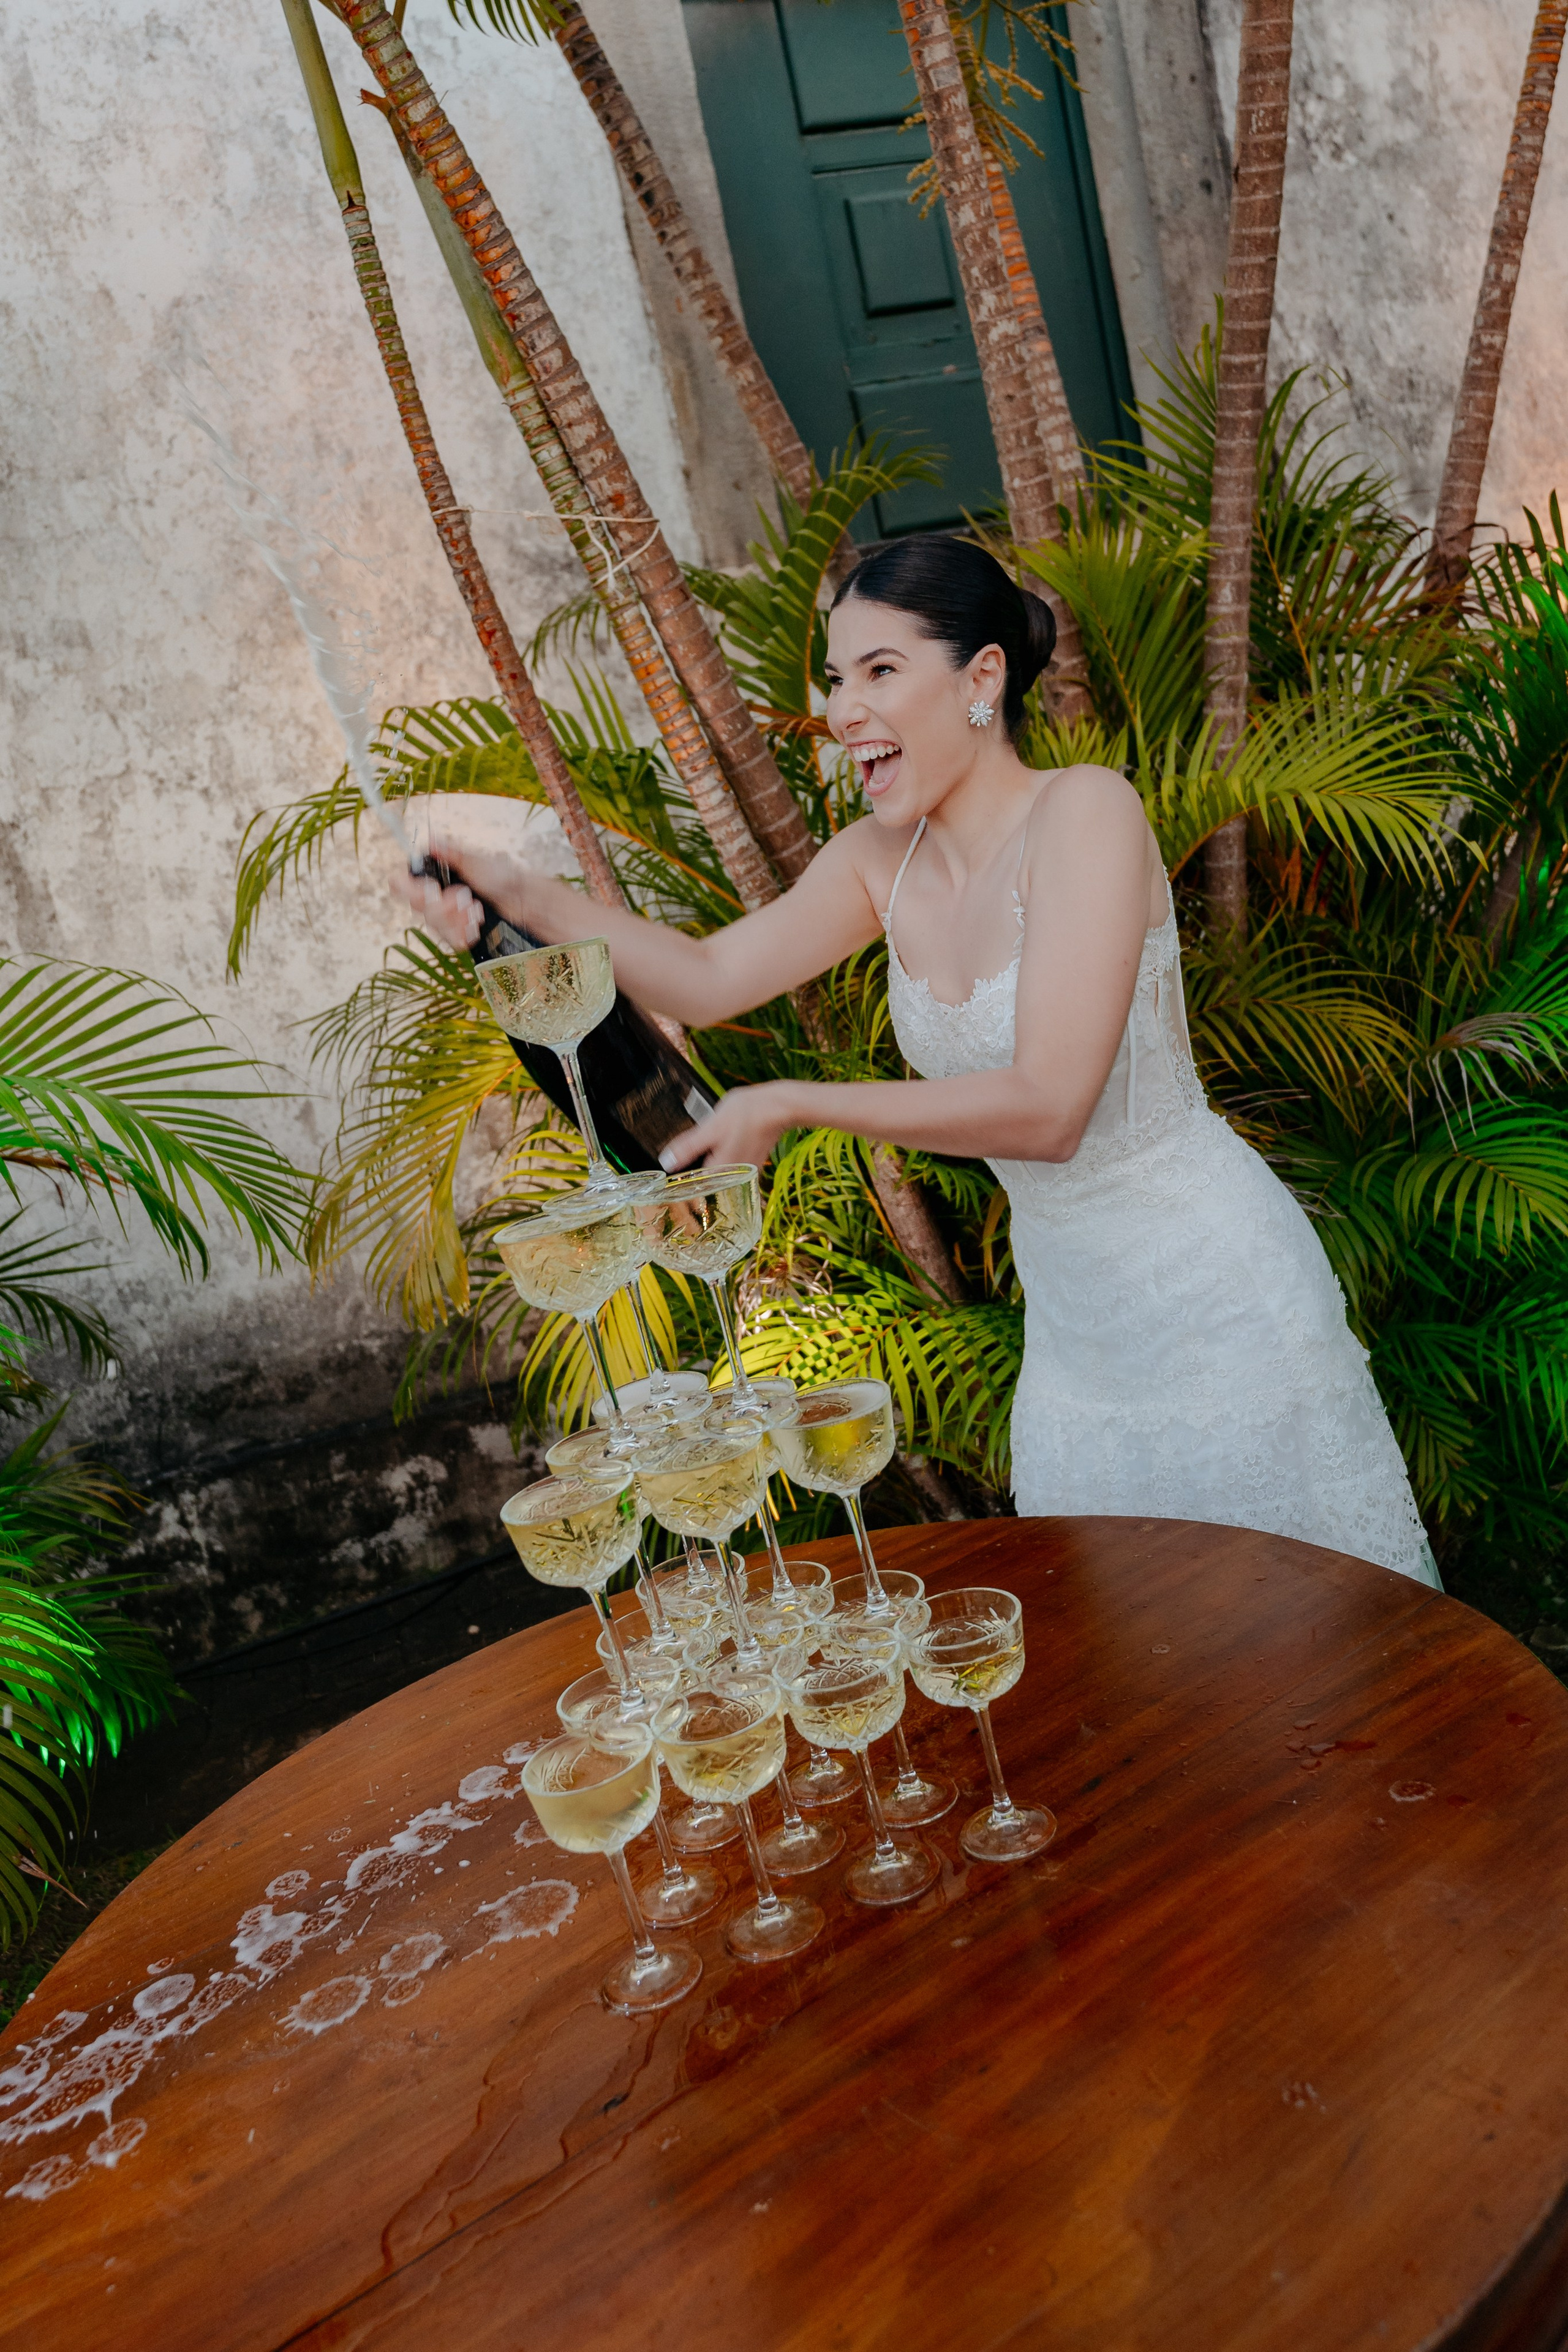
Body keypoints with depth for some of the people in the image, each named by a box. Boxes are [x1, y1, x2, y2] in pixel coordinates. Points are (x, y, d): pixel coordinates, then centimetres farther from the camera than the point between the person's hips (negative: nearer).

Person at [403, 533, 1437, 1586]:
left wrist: (796, 1104, -22)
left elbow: (1045, 1108, -27)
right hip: (1073, 1317, 7)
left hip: (1213, 1299, -6)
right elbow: (707, 978, 2)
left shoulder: (1085, 809, -20)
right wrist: (522, 887, -10)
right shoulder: (883, 862, 0)